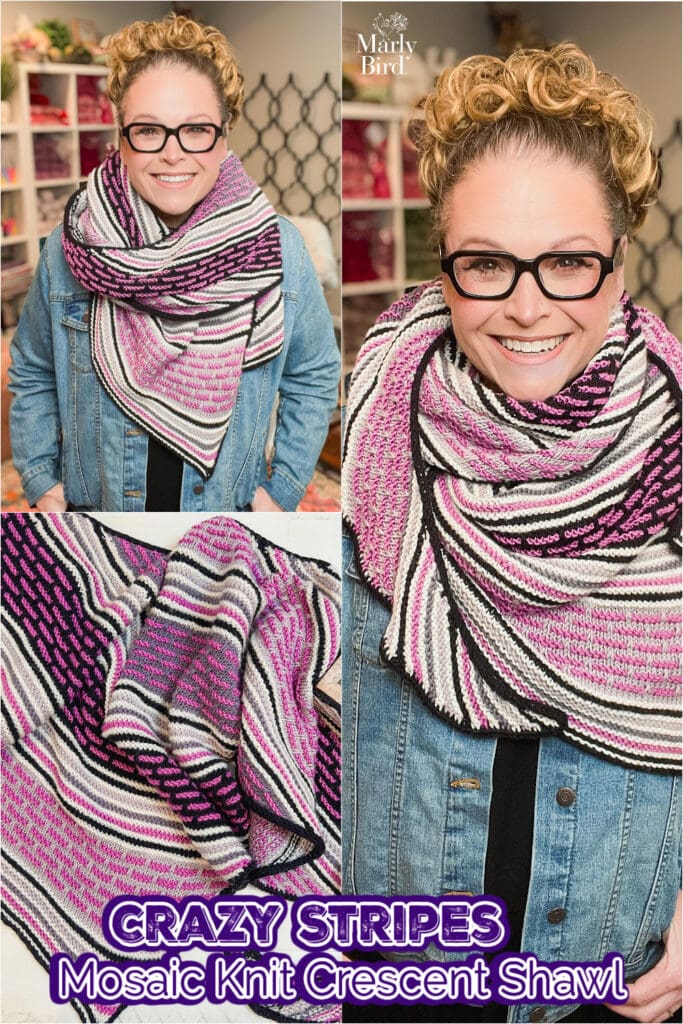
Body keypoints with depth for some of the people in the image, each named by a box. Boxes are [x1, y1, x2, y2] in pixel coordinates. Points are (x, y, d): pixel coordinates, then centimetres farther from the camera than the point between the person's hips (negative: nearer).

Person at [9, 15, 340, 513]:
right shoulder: (68, 250, -10)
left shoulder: (280, 249, -11)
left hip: (233, 506, 0)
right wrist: (42, 482, -3)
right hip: (93, 502, 1)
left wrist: (282, 489, -4)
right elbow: (33, 374, 4)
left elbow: (314, 376, 1)